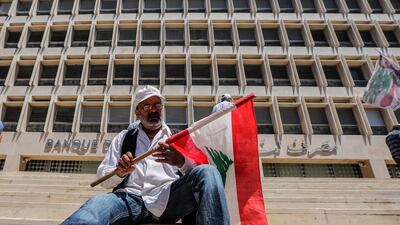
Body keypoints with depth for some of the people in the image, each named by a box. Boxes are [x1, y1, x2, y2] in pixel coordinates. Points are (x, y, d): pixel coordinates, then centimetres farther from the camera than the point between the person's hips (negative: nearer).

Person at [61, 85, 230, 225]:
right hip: (130, 198, -1)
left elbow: (198, 172, 12)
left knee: (207, 172, -30)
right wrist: (119, 172, -5)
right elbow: (103, 178, 20)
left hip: (167, 199, 2)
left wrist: (181, 161, -12)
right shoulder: (124, 138, 27)